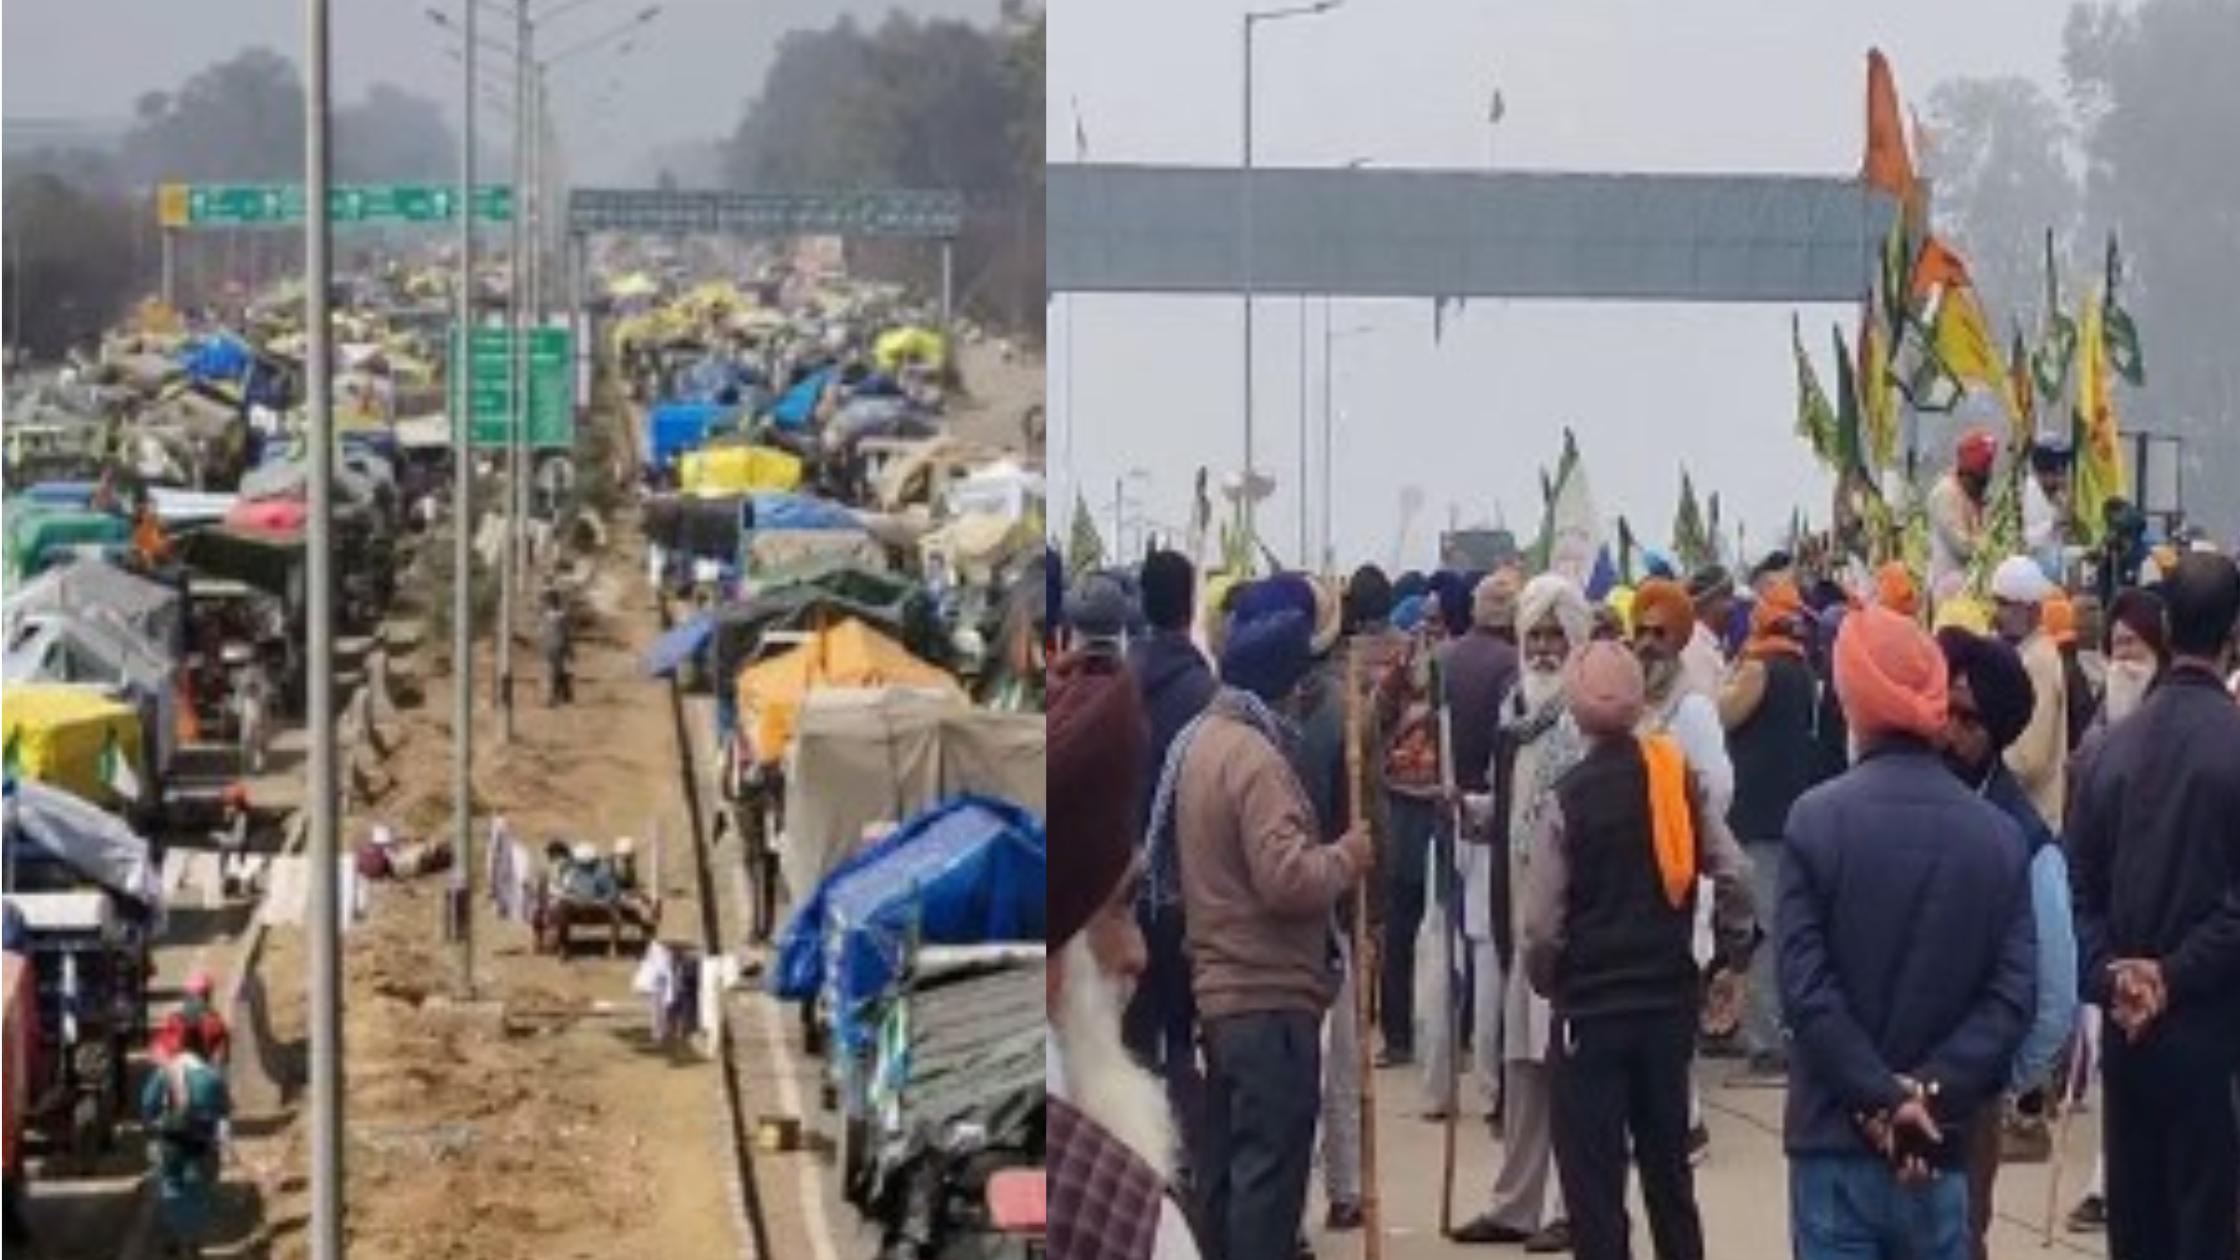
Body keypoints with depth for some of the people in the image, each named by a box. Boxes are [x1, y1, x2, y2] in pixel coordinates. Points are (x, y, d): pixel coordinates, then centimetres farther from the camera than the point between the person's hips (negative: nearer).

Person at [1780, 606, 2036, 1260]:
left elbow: (1805, 986, -14)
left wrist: (1880, 1098, -11)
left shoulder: (1817, 818, -9)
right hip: (1938, 1145, 3)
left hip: (1836, 1138, -3)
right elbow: (2014, 993, -7)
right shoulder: (1999, 833, 1)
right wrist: (1928, 1093, -11)